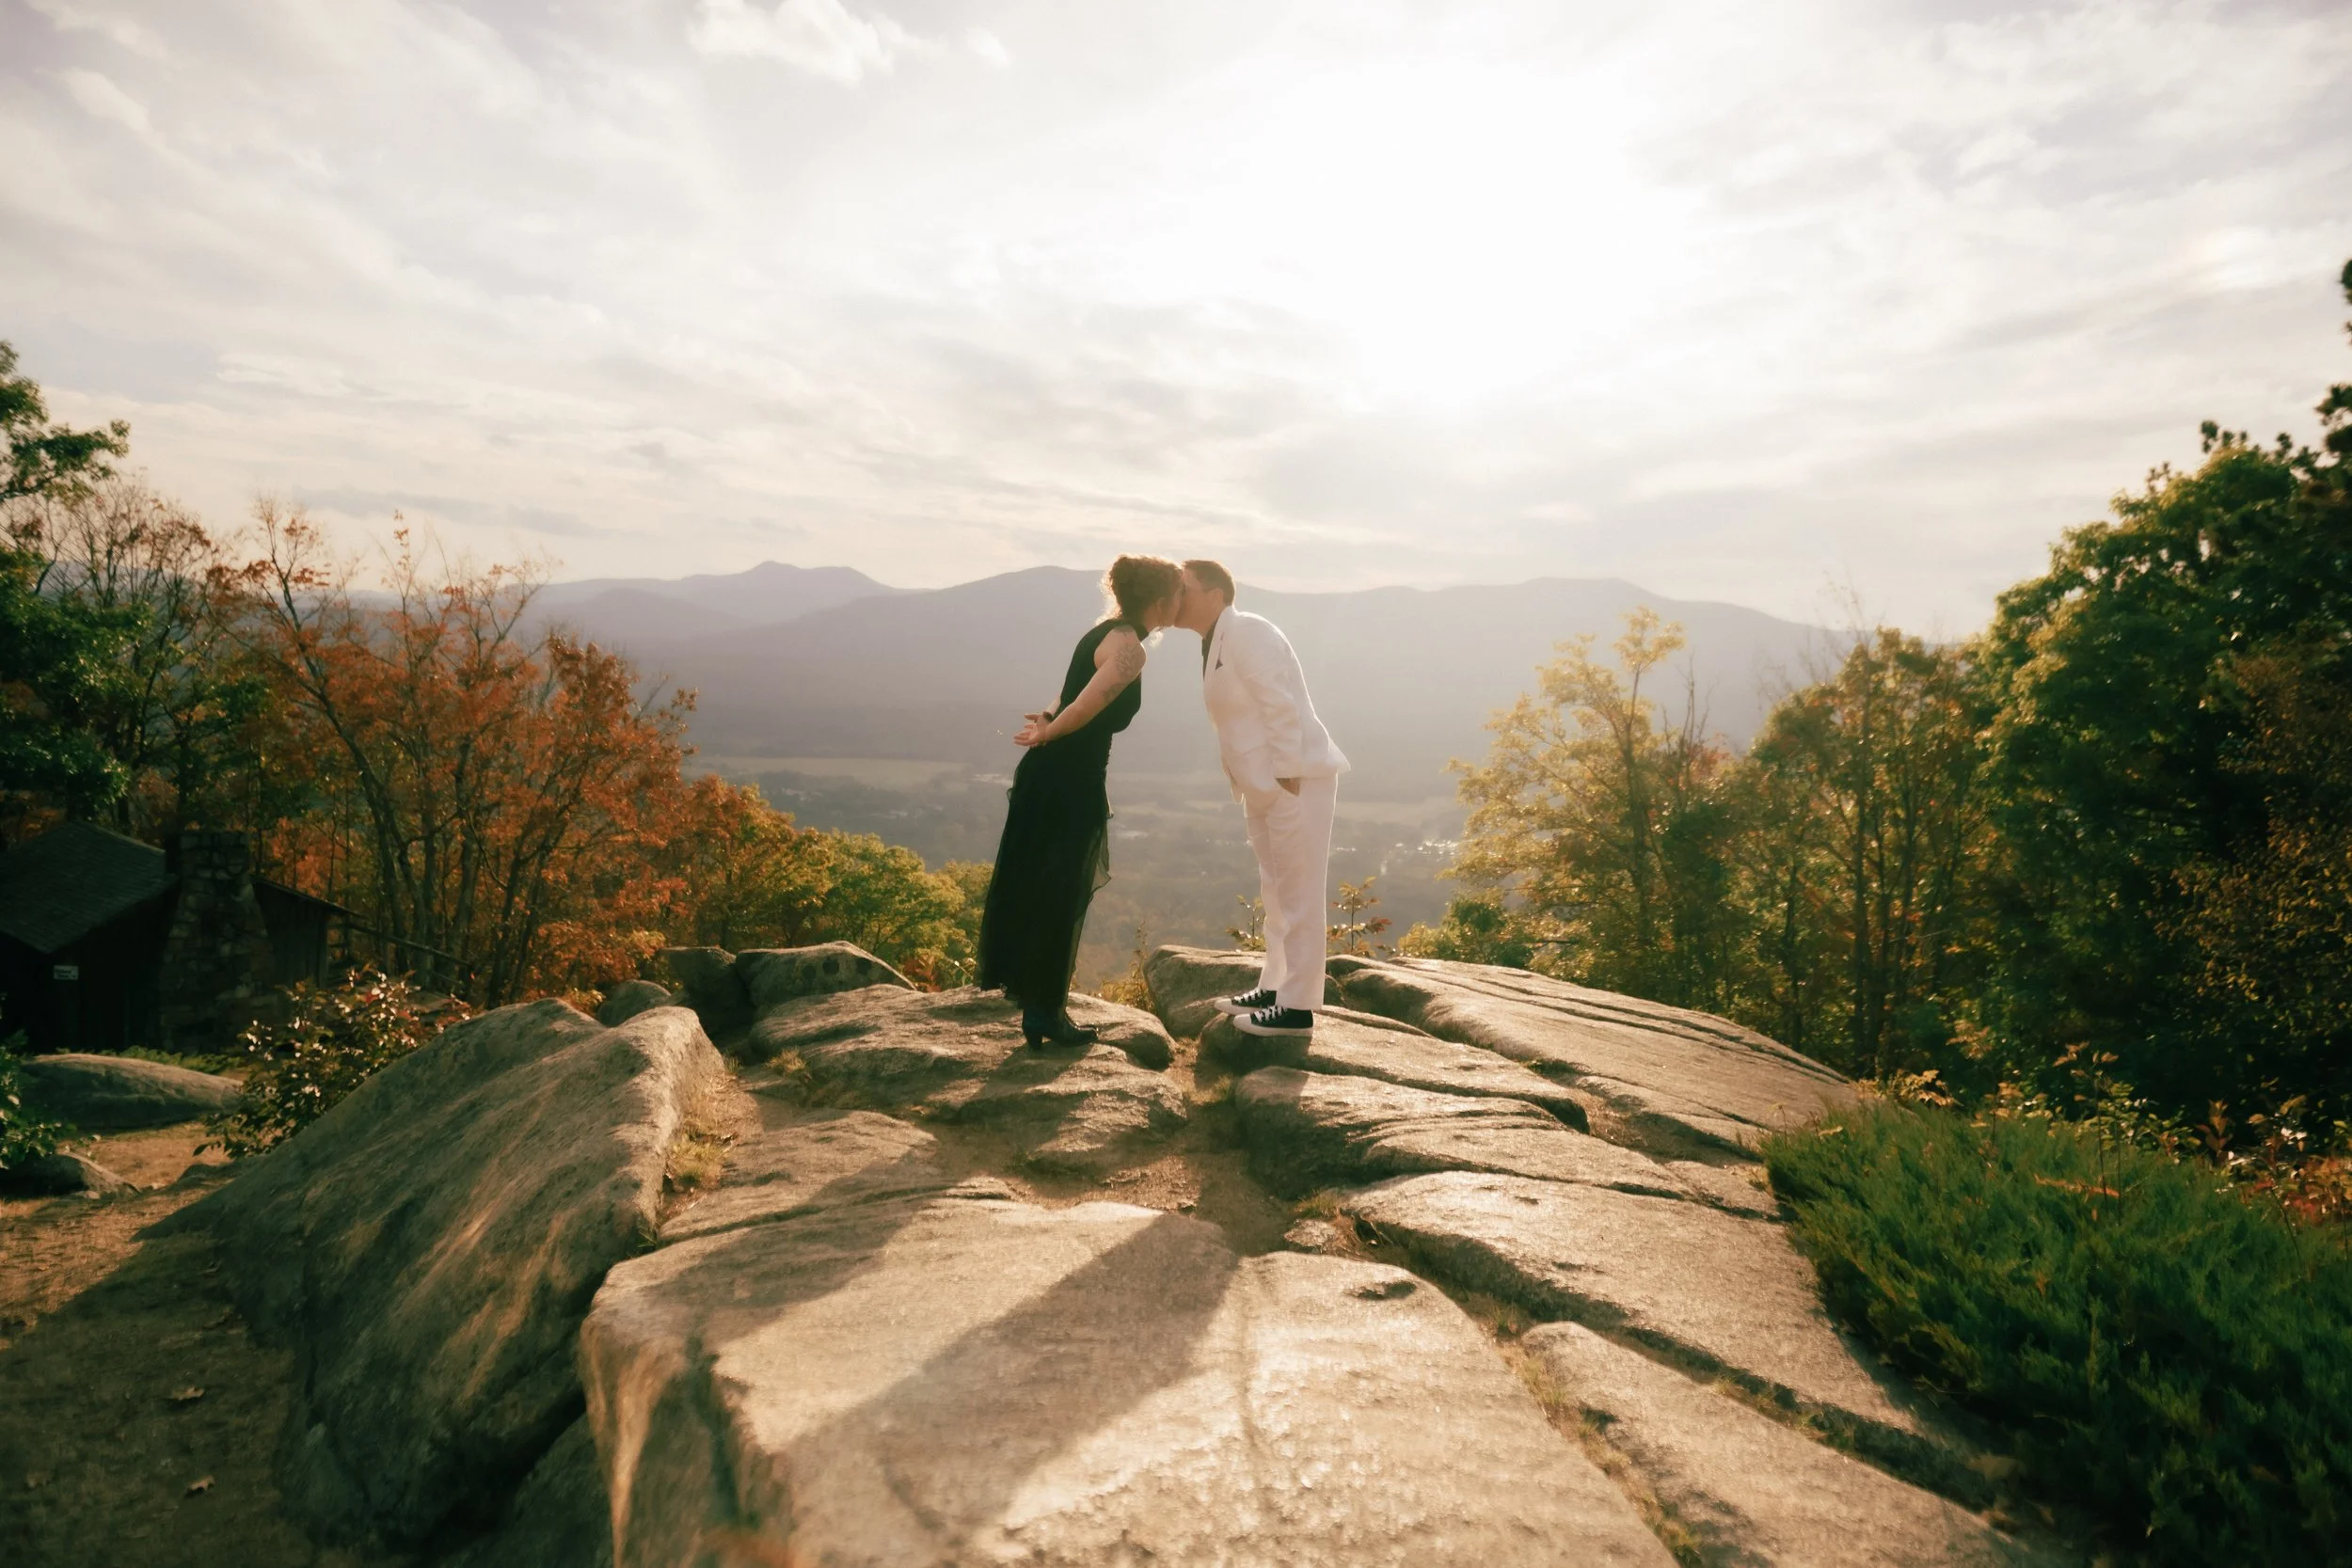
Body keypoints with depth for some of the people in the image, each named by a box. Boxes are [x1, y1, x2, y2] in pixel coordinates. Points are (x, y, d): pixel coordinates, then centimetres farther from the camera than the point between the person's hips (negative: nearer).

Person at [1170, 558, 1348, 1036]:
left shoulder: (1247, 632, -15)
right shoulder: (1215, 643, 14)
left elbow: (1283, 708, -21)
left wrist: (1288, 781, -23)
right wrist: (1245, 784, 15)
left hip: (1294, 779, -10)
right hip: (1263, 785, 10)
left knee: (1298, 894, -4)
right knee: (1276, 893, 17)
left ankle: (1297, 1008, 3)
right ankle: (1274, 988, 29)